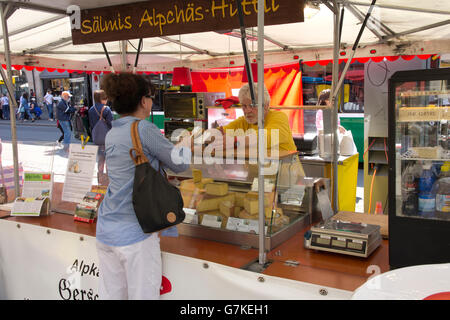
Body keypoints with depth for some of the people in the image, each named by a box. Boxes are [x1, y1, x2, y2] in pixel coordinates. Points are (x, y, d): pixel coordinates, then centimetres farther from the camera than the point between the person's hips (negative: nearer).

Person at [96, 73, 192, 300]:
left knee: (111, 295, 13)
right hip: (134, 232, -8)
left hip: (106, 231, 8)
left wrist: (179, 145, 26)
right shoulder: (143, 129, -13)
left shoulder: (112, 134, 10)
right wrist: (187, 144, 15)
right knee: (143, 295, 3)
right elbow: (180, 164, -5)